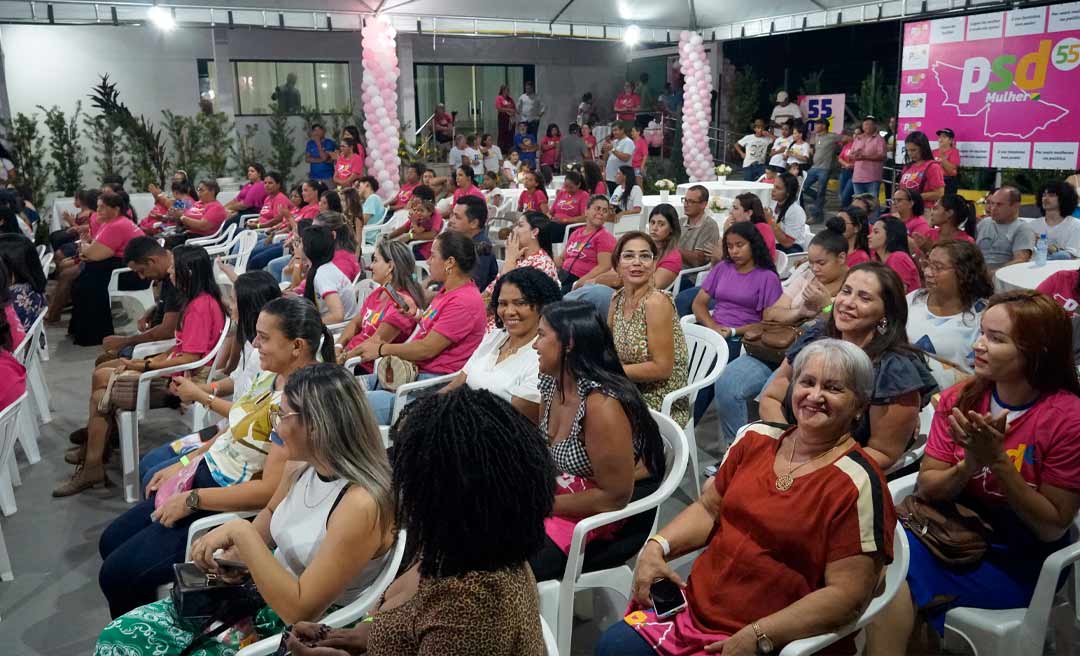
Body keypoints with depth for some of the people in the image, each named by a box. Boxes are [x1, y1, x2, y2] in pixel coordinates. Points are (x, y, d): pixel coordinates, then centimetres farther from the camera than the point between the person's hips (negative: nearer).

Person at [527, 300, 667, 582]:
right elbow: (543, 453, 12)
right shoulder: (551, 384, -2)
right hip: (569, 494, 8)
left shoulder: (600, 405, -28)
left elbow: (615, 497, -23)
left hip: (617, 515, -8)